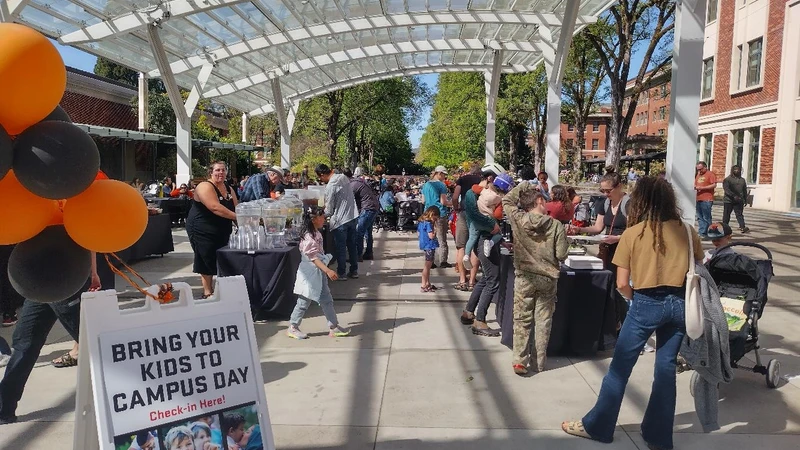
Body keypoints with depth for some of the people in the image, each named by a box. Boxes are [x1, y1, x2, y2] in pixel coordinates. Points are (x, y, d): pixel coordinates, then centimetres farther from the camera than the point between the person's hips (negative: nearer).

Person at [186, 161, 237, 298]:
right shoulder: (205, 187, -18)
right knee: (207, 261, 0)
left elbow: (236, 208, 7)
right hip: (202, 230, -7)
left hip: (222, 231, 8)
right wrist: (237, 217, -33)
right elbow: (215, 207, -30)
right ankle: (207, 292, 12)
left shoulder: (229, 189, 8)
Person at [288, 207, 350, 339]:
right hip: (310, 273, -10)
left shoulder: (317, 234, 9)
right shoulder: (309, 237, -20)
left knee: (327, 300, 11)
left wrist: (326, 271, 23)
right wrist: (328, 271, -30)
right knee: (304, 302, 1)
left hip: (319, 273, 10)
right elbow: (313, 258, -24)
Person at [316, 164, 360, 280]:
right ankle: (354, 271, 24)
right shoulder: (343, 177, 5)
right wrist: (327, 205, 19)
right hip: (353, 216, 8)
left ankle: (341, 273, 14)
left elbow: (329, 211, -13)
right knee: (352, 245, 16)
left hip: (340, 220, -8)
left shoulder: (330, 186, -17)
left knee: (341, 248, 4)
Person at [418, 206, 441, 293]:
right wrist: (435, 229, -11)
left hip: (425, 246, 10)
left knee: (428, 266, 18)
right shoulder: (428, 223, -20)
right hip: (430, 246, -10)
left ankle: (427, 284, 27)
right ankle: (423, 286, 3)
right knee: (427, 266, -2)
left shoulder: (421, 222, 8)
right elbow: (431, 236, -23)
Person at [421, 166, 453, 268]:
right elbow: (443, 201, -14)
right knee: (441, 239, 2)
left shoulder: (425, 185, 11)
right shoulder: (441, 185, -9)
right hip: (440, 214, -6)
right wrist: (453, 204, 1)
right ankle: (442, 261, 5)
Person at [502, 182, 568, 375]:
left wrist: (523, 186, 14)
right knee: (543, 320, 10)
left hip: (524, 277, 0)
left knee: (522, 320, 8)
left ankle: (519, 361, 2)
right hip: (548, 278, 0)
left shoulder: (518, 220, -7)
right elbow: (561, 255, -8)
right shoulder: (556, 225, -9)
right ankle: (538, 362, 16)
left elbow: (507, 201, 10)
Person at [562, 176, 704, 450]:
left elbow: (622, 284, -6)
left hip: (647, 303, -4)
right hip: (678, 304, 4)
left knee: (620, 366, 8)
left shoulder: (633, 234, -6)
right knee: (666, 368, 14)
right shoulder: (687, 231, 2)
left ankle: (597, 426, 20)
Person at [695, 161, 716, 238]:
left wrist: (702, 187, -14)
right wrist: (695, 187, 4)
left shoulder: (710, 174, -2)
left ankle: (704, 233, -4)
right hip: (698, 199, 7)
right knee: (700, 218, 7)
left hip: (706, 200, -7)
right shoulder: (698, 175, 20)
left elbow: (714, 185, -10)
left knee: (706, 218, -5)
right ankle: (701, 232, 10)